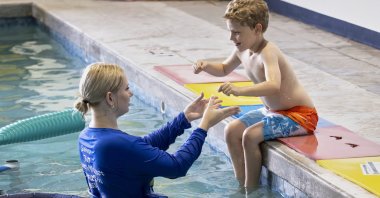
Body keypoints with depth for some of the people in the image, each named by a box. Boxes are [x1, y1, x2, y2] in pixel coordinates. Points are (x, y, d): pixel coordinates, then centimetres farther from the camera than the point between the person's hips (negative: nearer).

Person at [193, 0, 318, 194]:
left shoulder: (267, 52, -28)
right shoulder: (242, 50, -1)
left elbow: (273, 85, -46)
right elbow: (225, 69, 21)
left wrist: (240, 90, -57)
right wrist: (207, 66, 0)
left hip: (300, 115, -10)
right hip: (272, 111, 10)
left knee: (250, 135, -24)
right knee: (232, 131, -1)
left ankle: (251, 190, -8)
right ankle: (241, 184, 6)